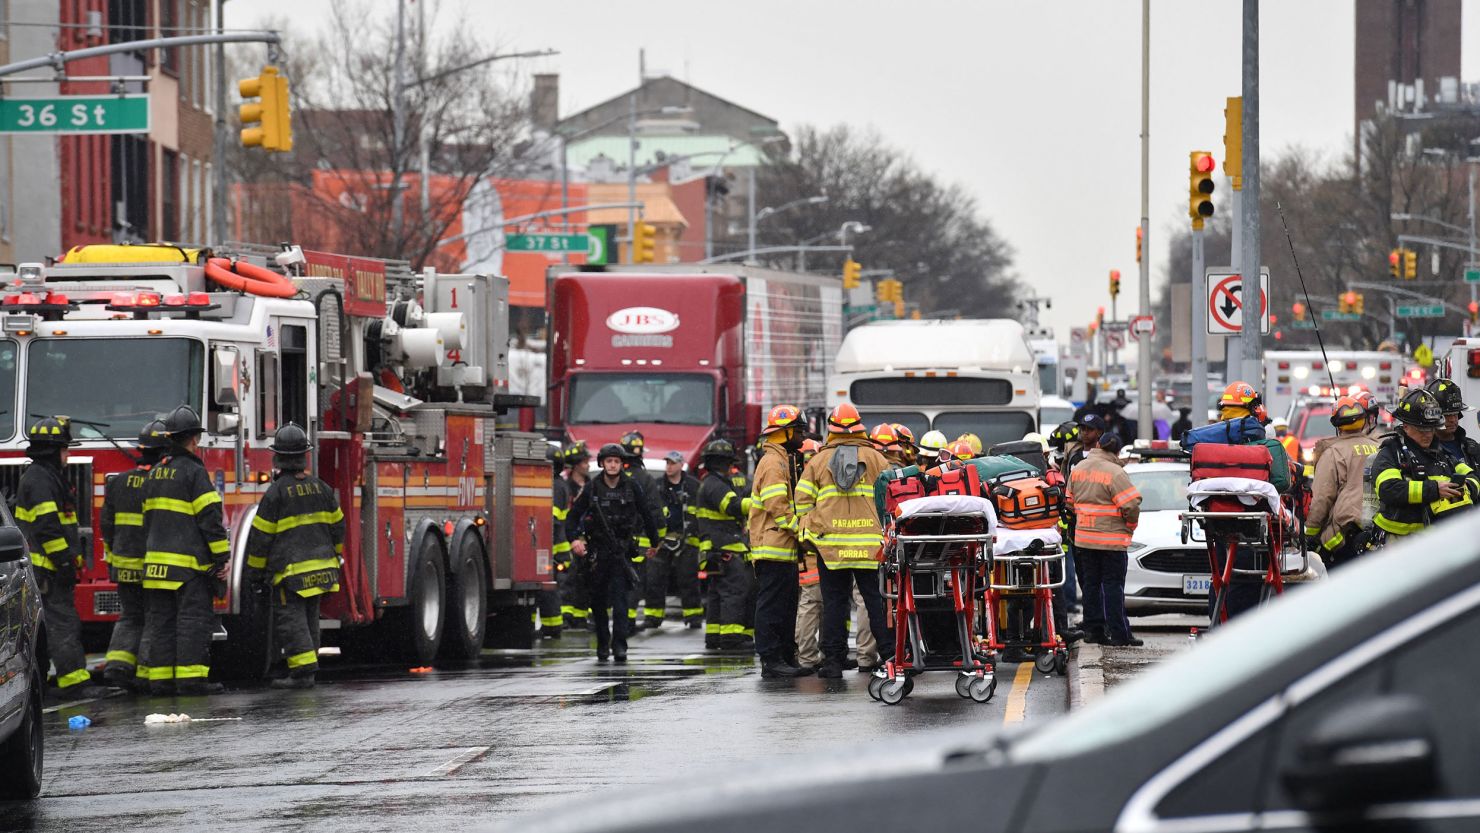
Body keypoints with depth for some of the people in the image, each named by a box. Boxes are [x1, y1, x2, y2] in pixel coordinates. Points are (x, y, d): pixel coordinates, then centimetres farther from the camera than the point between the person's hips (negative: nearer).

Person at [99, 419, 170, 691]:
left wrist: (112, 557, 20)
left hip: (125, 564, 4)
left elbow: (106, 525, 10)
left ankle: (118, 663, -3)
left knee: (129, 617, 15)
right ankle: (145, 674, 2)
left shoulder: (118, 483, 5)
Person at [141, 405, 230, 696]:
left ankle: (160, 679, 7)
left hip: (157, 561, 7)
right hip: (189, 563, -7)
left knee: (162, 621, 8)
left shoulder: (156, 474, 15)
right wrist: (222, 557, -10)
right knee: (194, 619, -7)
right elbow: (210, 519, -13)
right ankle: (191, 678, -12)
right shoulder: (194, 472, -9)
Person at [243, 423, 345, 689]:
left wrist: (255, 573, 1)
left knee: (290, 619, -5)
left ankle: (303, 669, -14)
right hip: (321, 567, 6)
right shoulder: (321, 488, 6)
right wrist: (335, 558, 28)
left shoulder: (276, 493, -11)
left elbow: (260, 537, -8)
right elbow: (337, 526, 15)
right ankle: (307, 671, 16)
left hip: (290, 571, -6)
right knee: (309, 619, 14)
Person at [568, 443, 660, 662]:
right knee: (598, 600, 6)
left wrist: (654, 542, 12)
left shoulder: (631, 487, 0)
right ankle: (602, 643, 18)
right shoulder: (592, 488, 1)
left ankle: (619, 645, -15)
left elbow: (647, 515, 9)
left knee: (620, 598, -11)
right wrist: (574, 540, -3)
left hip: (622, 551, -2)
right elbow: (573, 515, 8)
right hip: (598, 550, 2)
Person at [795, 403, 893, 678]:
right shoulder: (876, 459, 5)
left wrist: (809, 532, 13)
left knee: (834, 601, 4)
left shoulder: (819, 461, 7)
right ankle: (889, 653, 0)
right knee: (876, 600, 3)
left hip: (830, 542, 0)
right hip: (869, 542, 0)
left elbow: (802, 499, 5)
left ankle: (833, 659, 3)